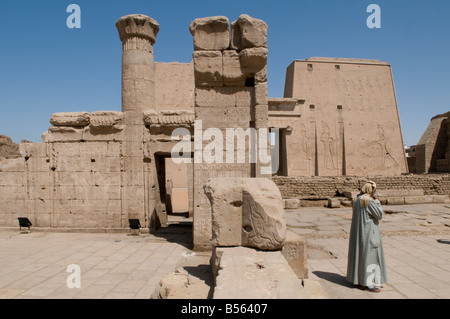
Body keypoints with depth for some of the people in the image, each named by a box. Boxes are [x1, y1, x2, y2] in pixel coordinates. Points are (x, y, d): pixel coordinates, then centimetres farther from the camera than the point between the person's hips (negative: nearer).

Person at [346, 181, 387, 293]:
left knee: (359, 254, 14)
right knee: (370, 255, -1)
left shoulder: (357, 200, 9)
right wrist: (377, 200, -8)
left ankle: (358, 281, 23)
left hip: (358, 231, 9)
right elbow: (379, 215, -15)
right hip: (369, 232, -9)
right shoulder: (369, 201, -18)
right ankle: (369, 283, 4)